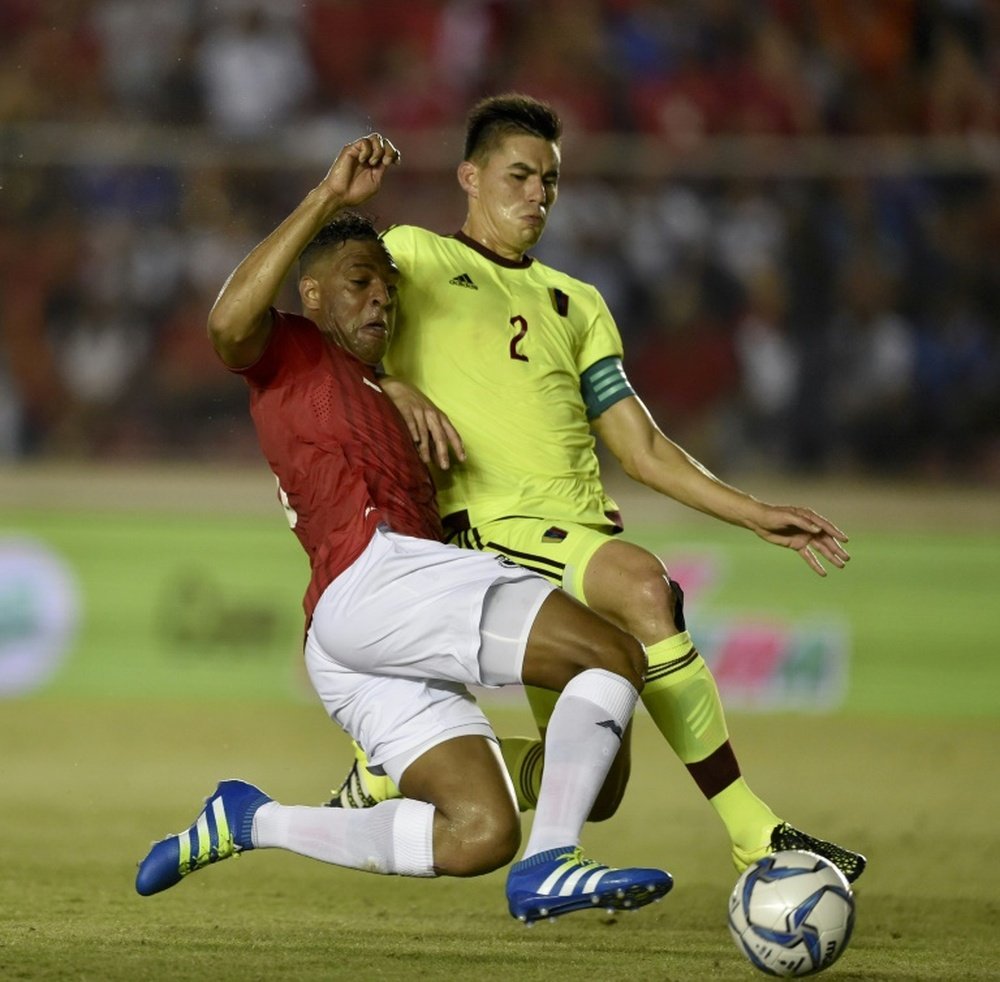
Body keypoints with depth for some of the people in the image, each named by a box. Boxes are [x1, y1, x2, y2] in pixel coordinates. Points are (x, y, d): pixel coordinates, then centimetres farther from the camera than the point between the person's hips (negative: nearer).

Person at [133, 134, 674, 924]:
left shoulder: (379, 399, 36)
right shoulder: (290, 353, 10)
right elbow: (228, 323, -14)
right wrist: (327, 200, -17)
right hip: (372, 576, -9)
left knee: (480, 836, -1)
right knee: (615, 658, -17)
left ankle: (250, 822, 4)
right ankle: (548, 865, -24)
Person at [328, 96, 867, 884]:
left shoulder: (576, 305, 27)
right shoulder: (415, 256, 13)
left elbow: (641, 448, 22)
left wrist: (756, 514, 12)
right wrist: (395, 389, -18)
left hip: (582, 535, 6)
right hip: (492, 523, -6)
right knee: (646, 588, -34)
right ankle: (753, 834, -33)